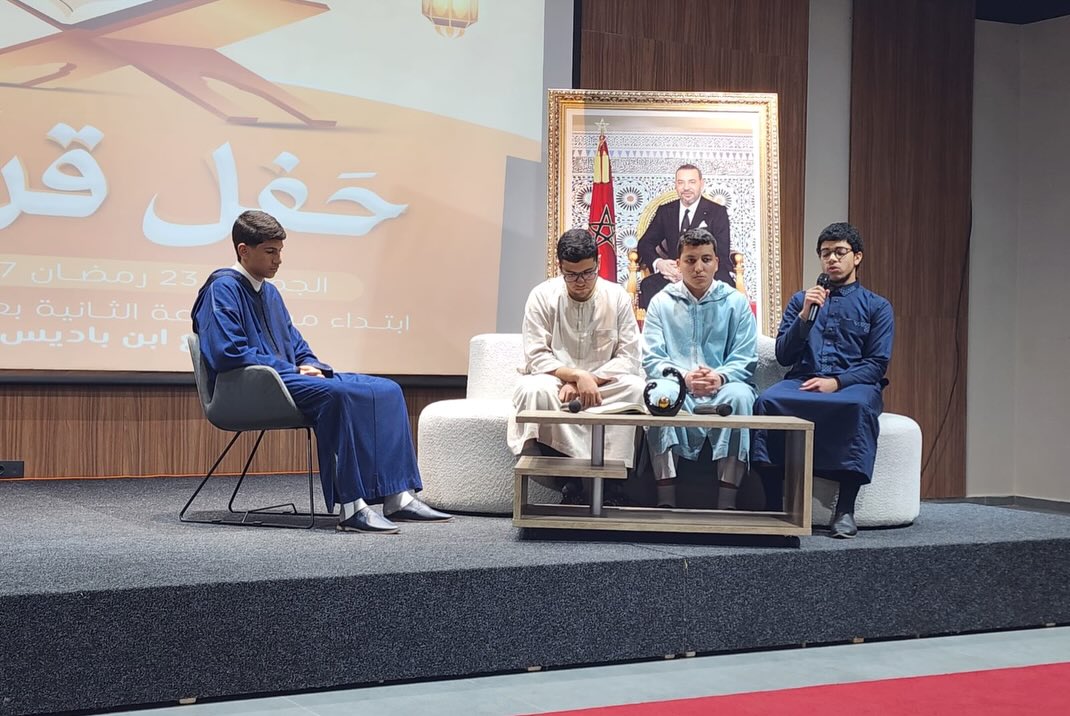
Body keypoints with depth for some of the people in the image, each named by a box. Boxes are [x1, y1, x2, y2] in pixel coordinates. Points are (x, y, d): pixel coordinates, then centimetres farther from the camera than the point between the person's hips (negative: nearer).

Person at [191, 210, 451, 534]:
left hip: (290, 376, 9)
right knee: (337, 394, -36)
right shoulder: (222, 288, -5)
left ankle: (398, 498, -16)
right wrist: (292, 370, -13)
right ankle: (352, 508, -38)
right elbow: (228, 353, -17)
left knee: (386, 391, -7)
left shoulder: (270, 292, 23)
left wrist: (311, 366, 5)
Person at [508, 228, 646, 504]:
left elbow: (629, 358, -5)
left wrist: (589, 381, -20)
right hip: (556, 383, -1)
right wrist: (577, 375, -27)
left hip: (603, 386, 1)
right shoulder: (542, 296, -6)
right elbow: (536, 357, -10)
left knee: (636, 388, -30)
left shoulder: (617, 297, -2)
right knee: (533, 389, -36)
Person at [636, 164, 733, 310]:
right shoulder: (665, 211, 14)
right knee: (648, 285, -29)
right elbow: (645, 243, 11)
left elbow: (722, 255, -6)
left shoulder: (717, 212, 2)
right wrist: (658, 263, -14)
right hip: (675, 274, 3)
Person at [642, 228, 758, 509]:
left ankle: (727, 503, -33)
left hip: (721, 393, 0)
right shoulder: (661, 302, 13)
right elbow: (651, 359, 2)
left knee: (740, 395, -34)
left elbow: (746, 359, 2)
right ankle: (666, 501, -35)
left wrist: (721, 377, -20)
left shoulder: (736, 302, 12)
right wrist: (683, 377, -19)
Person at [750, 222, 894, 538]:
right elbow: (783, 356, 12)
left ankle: (845, 509, -37)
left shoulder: (877, 307, 15)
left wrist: (836, 382, -13)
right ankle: (773, 504, -32)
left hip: (854, 384, -2)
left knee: (857, 406, -39)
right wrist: (805, 315, -2)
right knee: (767, 400, -33)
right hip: (803, 380, 2)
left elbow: (877, 364, 4)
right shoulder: (800, 300, 22)